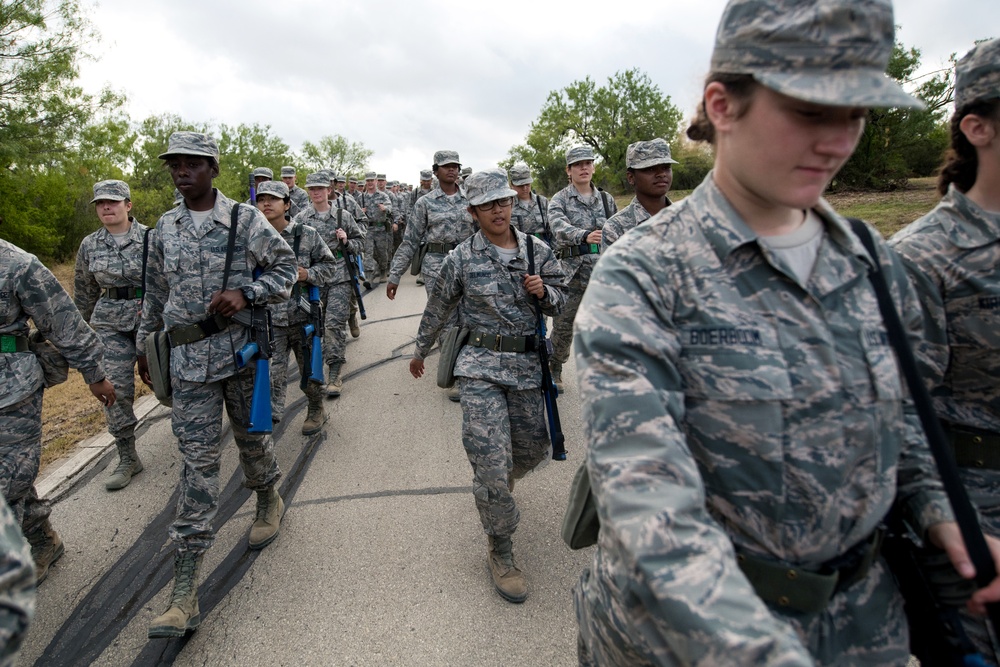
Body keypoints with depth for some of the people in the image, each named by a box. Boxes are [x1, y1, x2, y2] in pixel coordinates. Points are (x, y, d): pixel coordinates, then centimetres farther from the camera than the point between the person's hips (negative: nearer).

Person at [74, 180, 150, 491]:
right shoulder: (89, 245, 4)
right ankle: (128, 459, 10)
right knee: (115, 389, -2)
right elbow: (84, 290, 16)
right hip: (111, 324, 3)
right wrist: (84, 323, 21)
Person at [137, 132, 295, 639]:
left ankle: (269, 502, 47)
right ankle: (185, 592, 4)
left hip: (242, 350, -2)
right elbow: (155, 290, 19)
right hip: (189, 360, 2)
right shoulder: (164, 228, 8)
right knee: (197, 461, 0)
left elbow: (286, 268, 0)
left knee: (251, 436, 15)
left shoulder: (246, 220, -4)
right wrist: (144, 342, 23)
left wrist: (245, 293, -16)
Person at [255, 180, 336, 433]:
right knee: (271, 376, -4)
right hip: (268, 319, 0)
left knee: (310, 370, 15)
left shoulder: (307, 235, -3)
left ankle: (316, 410, 38)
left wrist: (307, 274, -13)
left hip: (304, 315, 0)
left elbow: (328, 265, 4)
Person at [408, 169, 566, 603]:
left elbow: (560, 304, 11)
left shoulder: (537, 251, 3)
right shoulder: (461, 258, -4)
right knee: (492, 461, -8)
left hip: (527, 365, 4)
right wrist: (420, 351, 19)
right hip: (481, 366, -3)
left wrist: (543, 292, -11)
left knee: (532, 449, 15)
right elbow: (438, 309, 9)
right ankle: (500, 550, 12)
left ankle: (493, 484, 50)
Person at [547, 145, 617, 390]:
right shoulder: (559, 199, 1)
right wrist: (585, 235, -38)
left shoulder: (606, 199, 13)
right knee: (563, 324, 4)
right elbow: (560, 228, -19)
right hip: (572, 269, -3)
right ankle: (554, 370, 24)